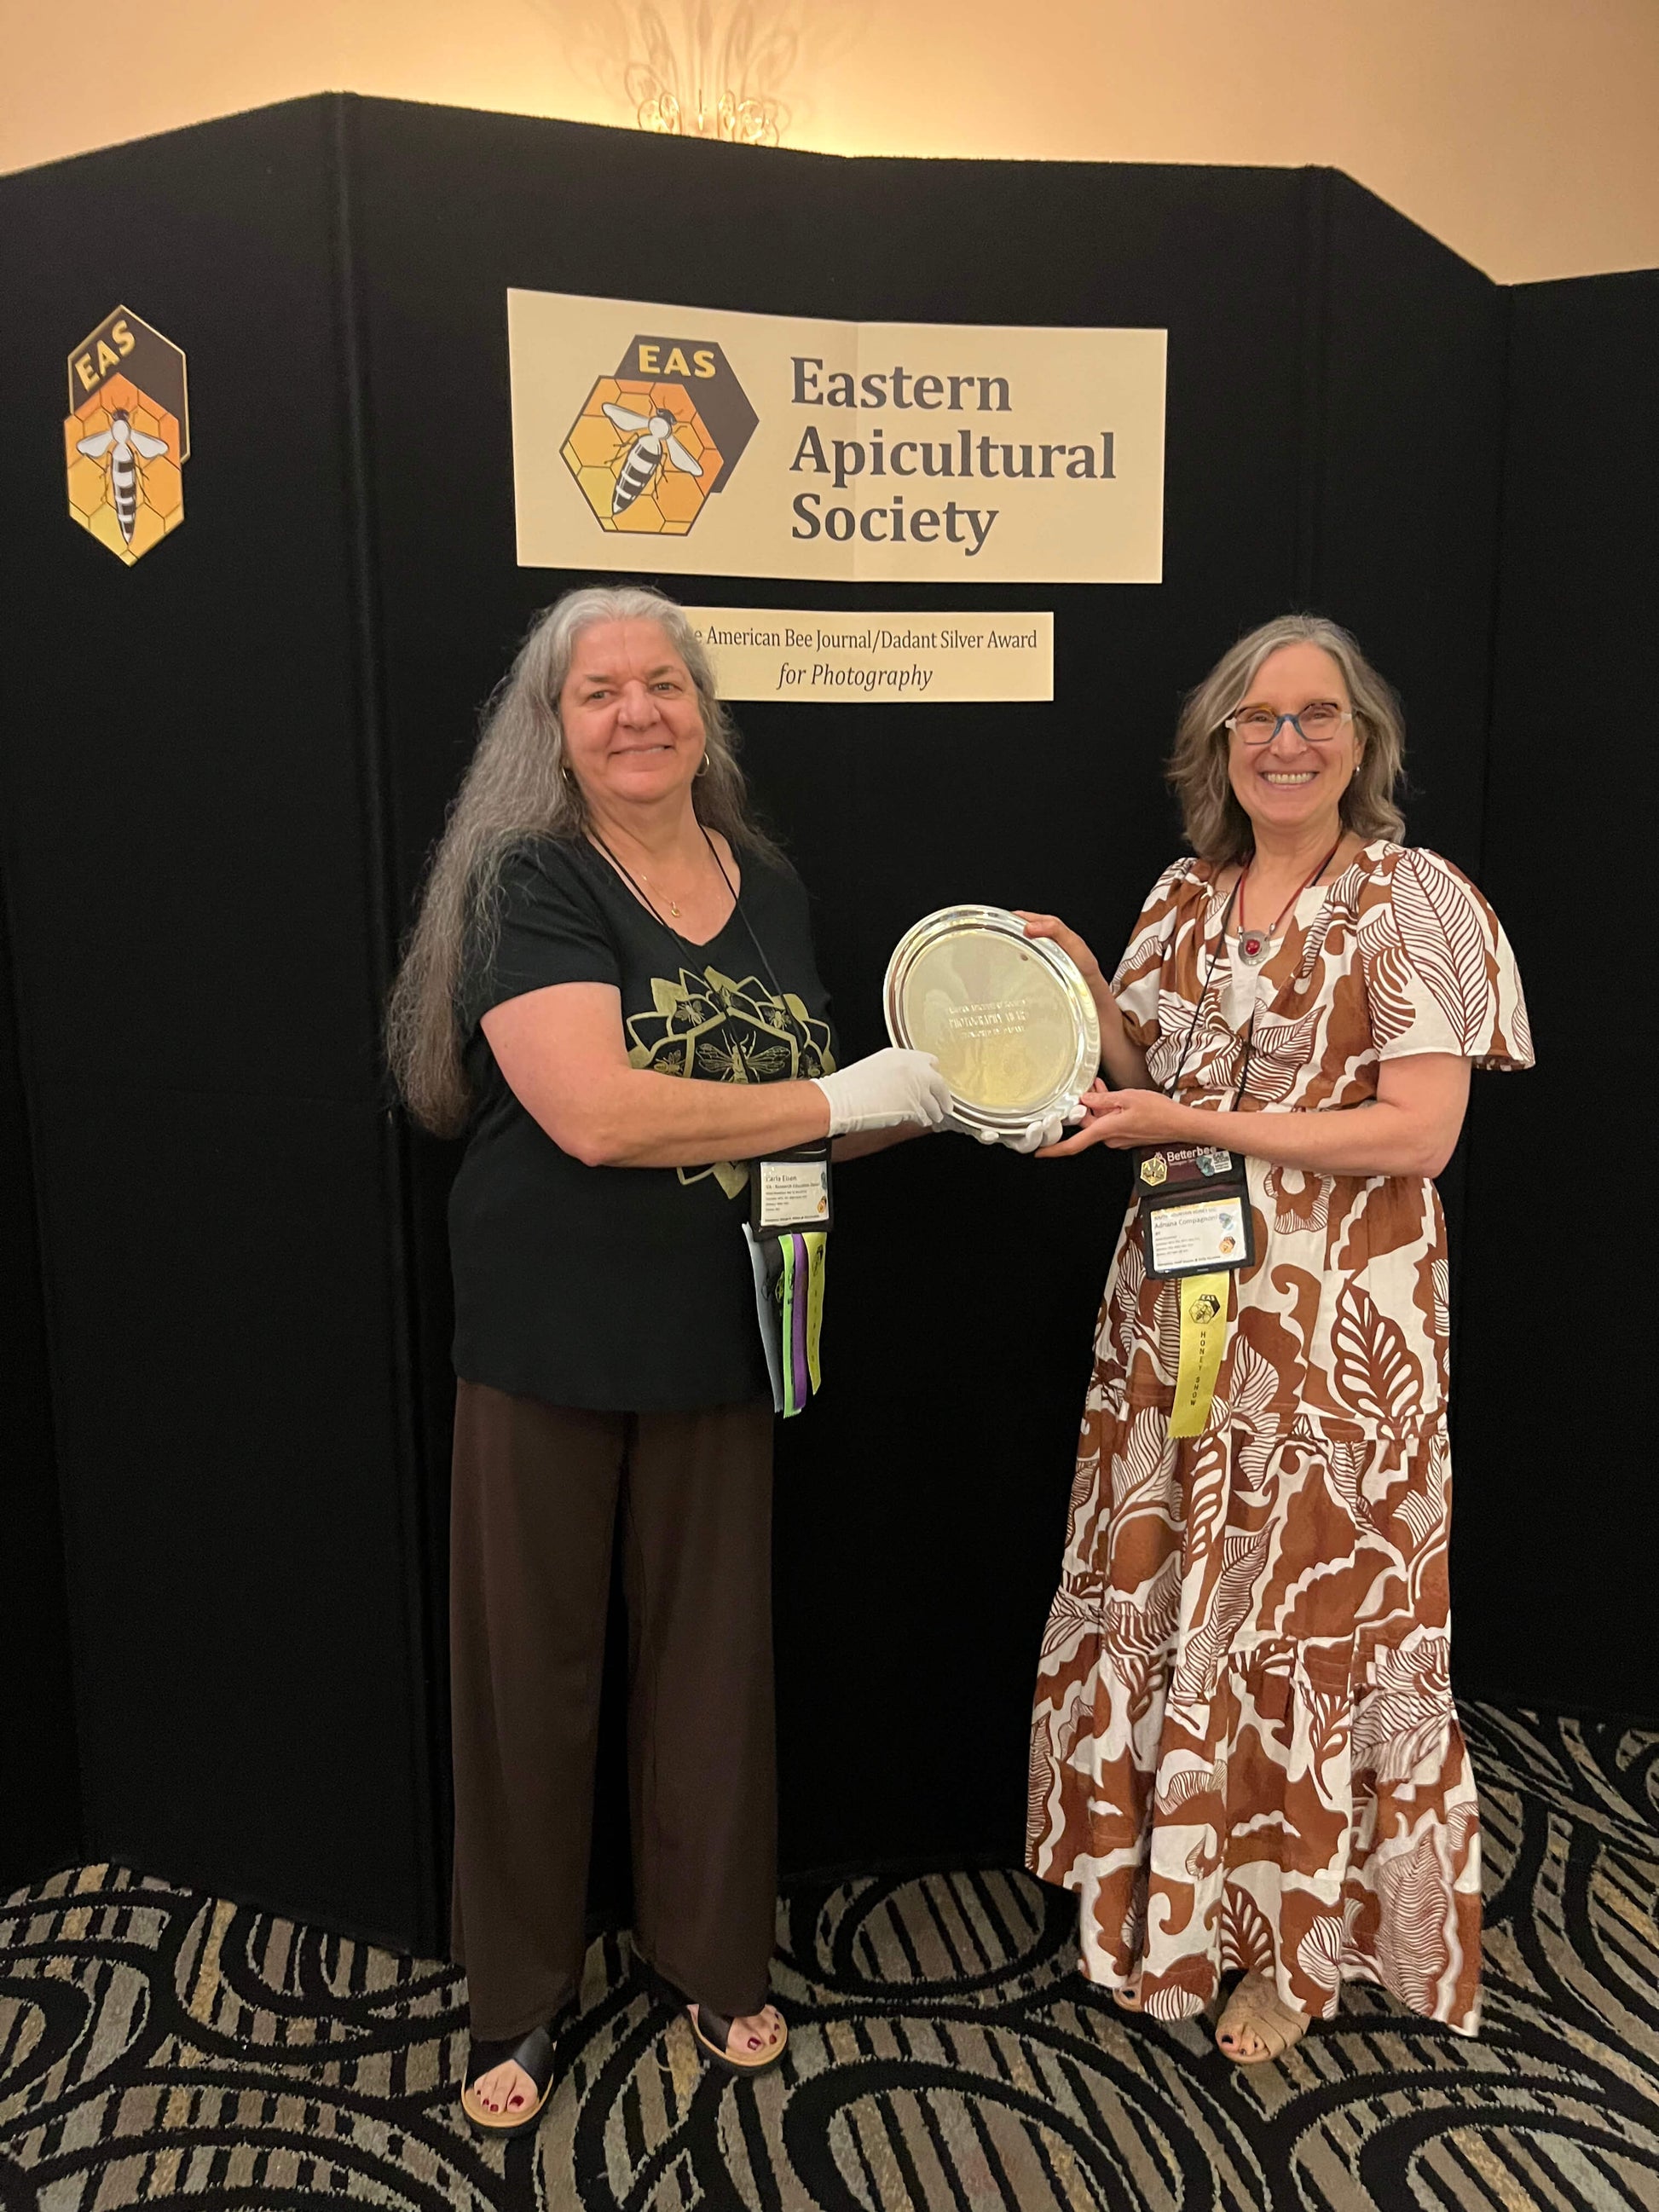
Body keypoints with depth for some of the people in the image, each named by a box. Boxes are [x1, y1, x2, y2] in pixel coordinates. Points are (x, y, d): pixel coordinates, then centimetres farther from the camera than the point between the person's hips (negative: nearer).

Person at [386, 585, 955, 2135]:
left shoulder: (769, 889, 7)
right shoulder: (532, 882, -11)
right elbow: (596, 1112, -26)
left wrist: (944, 1105, 1)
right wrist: (845, 1096, -22)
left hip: (715, 1340, 5)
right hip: (546, 1341, -4)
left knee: (711, 1649, 15)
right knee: (532, 1660, 10)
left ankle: (711, 1957, 38)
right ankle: (518, 1992, 32)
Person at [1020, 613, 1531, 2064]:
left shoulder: (1414, 900, -8)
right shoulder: (1185, 896, 10)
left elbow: (1419, 1134, -16)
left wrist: (1202, 1124, -19)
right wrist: (1086, 987, -3)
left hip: (1338, 1322, -5)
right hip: (1180, 1294, 5)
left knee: (1308, 1604, 6)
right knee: (1166, 1586, 12)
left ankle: (1305, 1937, 29)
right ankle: (1172, 1883, 35)